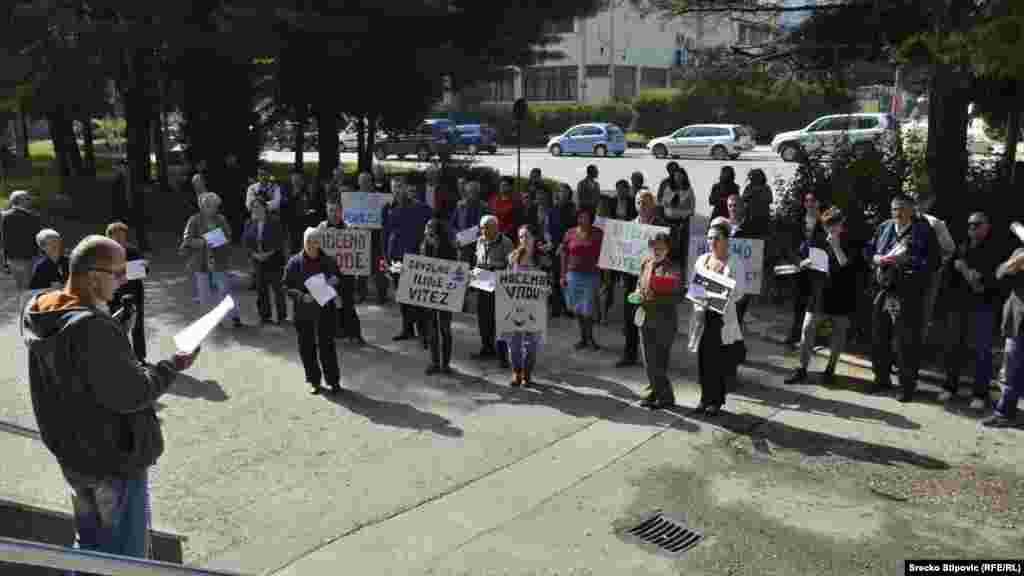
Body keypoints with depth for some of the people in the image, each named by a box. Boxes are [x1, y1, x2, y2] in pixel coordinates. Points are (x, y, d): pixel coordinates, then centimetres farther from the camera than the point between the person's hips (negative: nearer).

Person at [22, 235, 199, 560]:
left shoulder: (38, 313, -1)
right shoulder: (92, 328, -30)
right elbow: (129, 395, -25)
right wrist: (172, 367, -13)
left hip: (72, 453, 9)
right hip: (114, 458, -8)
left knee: (89, 542, 25)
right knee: (126, 551, 9)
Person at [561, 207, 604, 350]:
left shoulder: (598, 234, -1)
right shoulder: (570, 234, 3)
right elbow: (564, 255, 8)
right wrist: (563, 275, 6)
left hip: (591, 275, -2)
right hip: (574, 274, 2)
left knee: (588, 309, -3)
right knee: (578, 308, 9)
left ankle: (589, 337, 18)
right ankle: (583, 337, 23)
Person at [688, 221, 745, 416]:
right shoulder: (702, 259, 10)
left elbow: (738, 292, -5)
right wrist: (699, 300, -4)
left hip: (723, 317, -4)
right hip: (703, 315, 4)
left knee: (719, 360, 0)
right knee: (703, 358, 6)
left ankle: (717, 400, 12)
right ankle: (705, 397, 17)